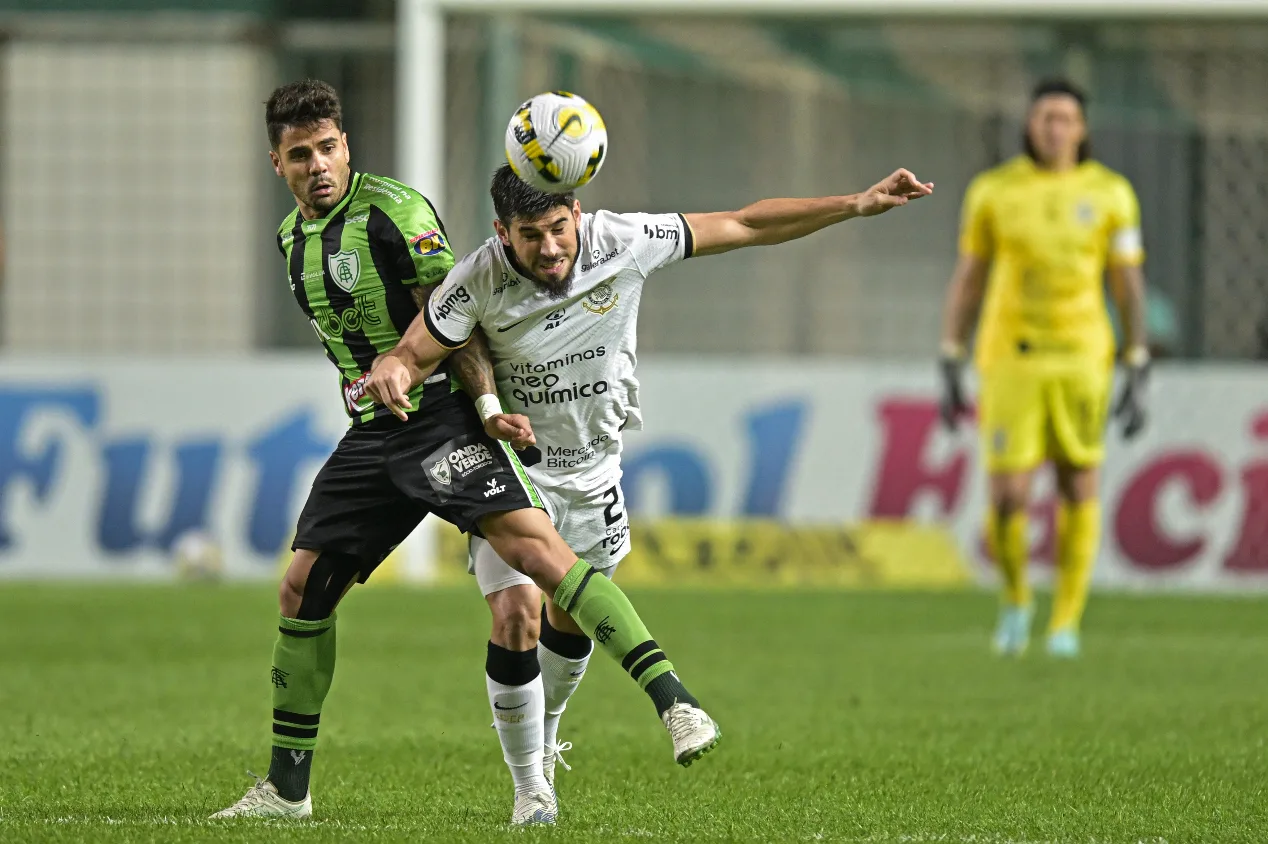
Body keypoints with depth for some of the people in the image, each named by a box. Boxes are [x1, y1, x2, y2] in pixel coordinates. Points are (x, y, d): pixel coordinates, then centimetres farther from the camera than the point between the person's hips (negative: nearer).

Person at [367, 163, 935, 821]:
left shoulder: (623, 243, -20)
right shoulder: (478, 282, -26)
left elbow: (745, 226, -12)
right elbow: (414, 353, -19)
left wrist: (859, 205, -13)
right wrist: (393, 372, -45)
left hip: (592, 470, 4)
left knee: (573, 619, 15)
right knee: (517, 615, -17)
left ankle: (542, 739, 45)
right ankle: (531, 785, -1)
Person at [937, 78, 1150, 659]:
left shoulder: (1110, 194, 0)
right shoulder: (993, 191, 0)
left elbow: (1129, 288, 3)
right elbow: (966, 282, 6)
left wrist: (1137, 381, -1)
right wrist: (950, 372, 2)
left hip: (1081, 359, 1)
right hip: (1010, 361, -1)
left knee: (1079, 489, 2)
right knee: (1007, 497, -9)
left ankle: (1066, 621, 16)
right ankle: (1015, 597, 19)